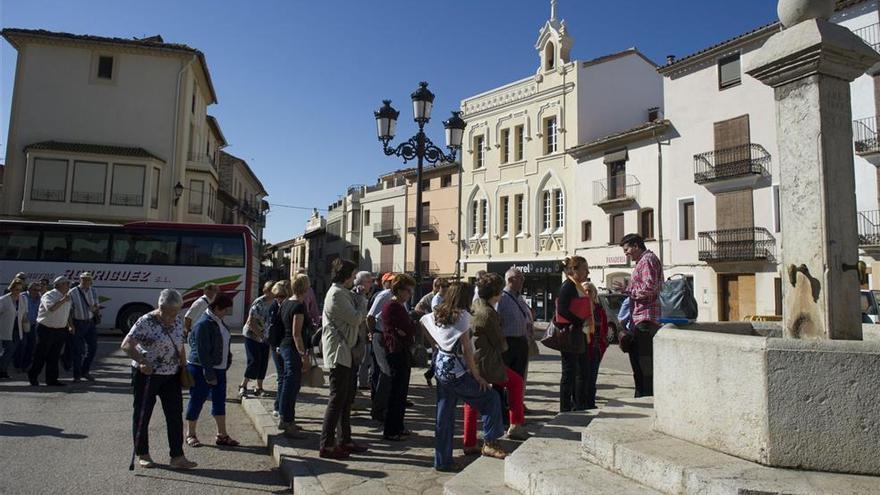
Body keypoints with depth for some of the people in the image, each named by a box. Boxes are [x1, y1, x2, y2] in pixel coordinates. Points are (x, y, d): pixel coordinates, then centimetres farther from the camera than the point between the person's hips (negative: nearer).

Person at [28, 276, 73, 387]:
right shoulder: (48, 296, -13)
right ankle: (32, 376, 21)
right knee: (41, 355, 3)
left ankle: (52, 379, 16)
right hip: (46, 329, -7)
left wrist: (69, 325, 16)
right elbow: (51, 308, -33)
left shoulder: (66, 297, 12)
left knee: (54, 357, 10)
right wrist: (63, 300, -28)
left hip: (60, 331, 7)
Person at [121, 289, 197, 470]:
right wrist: (143, 361, -33)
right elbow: (126, 345, -21)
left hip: (171, 376, 6)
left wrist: (183, 367, 9)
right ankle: (142, 455, 25)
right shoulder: (146, 322, -17)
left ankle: (177, 457, 7)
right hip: (146, 375, -5)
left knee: (175, 415, 3)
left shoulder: (178, 320, 2)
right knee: (142, 415, 9)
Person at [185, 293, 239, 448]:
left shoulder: (218, 321, 7)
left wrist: (227, 359, 12)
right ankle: (190, 435, 22)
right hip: (201, 369, -9)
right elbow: (202, 352, -22)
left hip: (218, 368, 9)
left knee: (220, 400, 11)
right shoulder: (203, 324, -21)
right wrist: (209, 375, -21)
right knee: (197, 400, 5)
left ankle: (222, 435, 19)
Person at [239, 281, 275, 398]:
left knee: (263, 362, 7)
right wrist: (260, 335, -20)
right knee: (254, 361, -12)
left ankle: (259, 388, 17)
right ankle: (243, 386, 1)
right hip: (252, 336, -7)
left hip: (265, 338, 7)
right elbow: (251, 322, -20)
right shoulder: (259, 303, -20)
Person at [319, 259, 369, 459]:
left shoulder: (343, 293, 17)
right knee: (337, 398, -6)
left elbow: (355, 318, 15)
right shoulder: (337, 294, -16)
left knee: (347, 397, 14)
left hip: (345, 352, 11)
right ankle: (326, 445, 0)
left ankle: (344, 440, 23)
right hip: (338, 352, -11)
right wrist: (362, 302, -3)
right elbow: (356, 318, -17)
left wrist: (359, 300, 3)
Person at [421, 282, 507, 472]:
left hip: (440, 368, 8)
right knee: (491, 397, 5)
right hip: (456, 371, -8)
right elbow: (466, 349, -15)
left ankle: (442, 461, 18)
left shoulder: (437, 314, 7)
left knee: (444, 416, 12)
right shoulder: (462, 316, -14)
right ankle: (489, 442, 6)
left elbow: (422, 320, 27)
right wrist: (477, 376, -9)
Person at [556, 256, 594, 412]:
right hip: (570, 335, -10)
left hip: (579, 335, 10)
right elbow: (562, 310, -23)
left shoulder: (577, 286, 17)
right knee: (569, 372, -4)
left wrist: (586, 323, 10)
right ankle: (565, 409, 5)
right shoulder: (568, 286, -14)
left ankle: (580, 407, 24)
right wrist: (581, 322, -21)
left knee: (583, 371, 14)